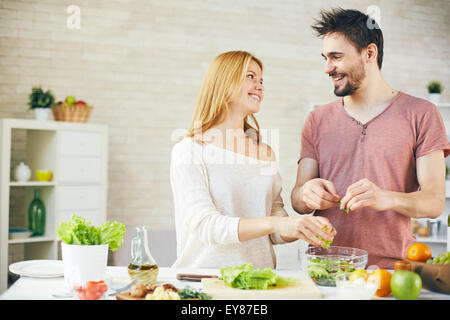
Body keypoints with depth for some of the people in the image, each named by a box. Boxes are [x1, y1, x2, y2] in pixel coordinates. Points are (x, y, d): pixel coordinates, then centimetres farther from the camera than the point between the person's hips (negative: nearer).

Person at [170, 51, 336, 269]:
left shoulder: (265, 153, 11)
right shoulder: (188, 151, -4)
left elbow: (275, 233, 12)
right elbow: (204, 225, -15)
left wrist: (305, 228, -7)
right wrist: (274, 223, -25)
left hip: (259, 280, 4)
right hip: (204, 278, -3)